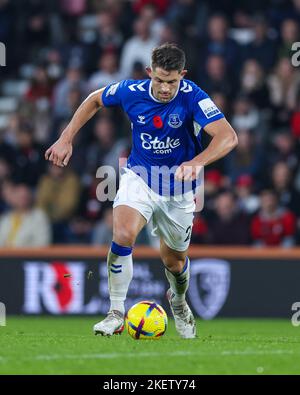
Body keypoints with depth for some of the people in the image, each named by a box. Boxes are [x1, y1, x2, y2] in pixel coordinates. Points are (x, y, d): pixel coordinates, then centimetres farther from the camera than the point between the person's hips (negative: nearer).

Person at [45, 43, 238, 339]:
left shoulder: (191, 97, -24)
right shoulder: (131, 91, -16)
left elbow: (228, 136, -35)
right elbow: (95, 100, 6)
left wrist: (197, 162, -51)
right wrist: (66, 139, 0)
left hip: (178, 187, 0)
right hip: (139, 177, 0)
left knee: (174, 261, 14)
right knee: (123, 234, -28)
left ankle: (178, 301, 50)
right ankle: (116, 314, -15)